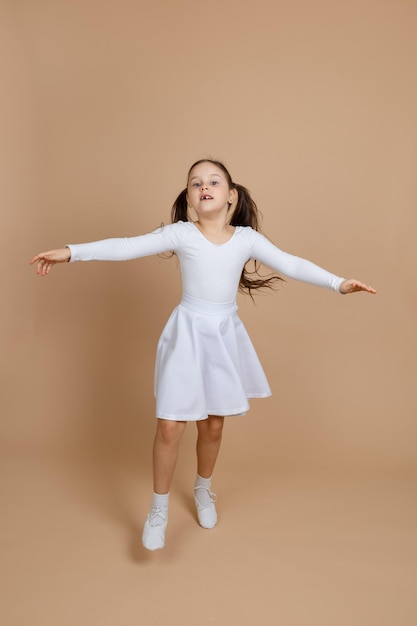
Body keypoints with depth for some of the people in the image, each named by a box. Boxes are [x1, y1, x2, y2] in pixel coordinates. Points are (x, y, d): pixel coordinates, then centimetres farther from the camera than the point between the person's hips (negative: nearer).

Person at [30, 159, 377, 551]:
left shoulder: (247, 238, -2)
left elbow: (291, 265, -3)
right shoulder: (181, 234, -8)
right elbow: (127, 247, -15)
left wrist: (338, 283, -12)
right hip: (187, 334, -2)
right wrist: (71, 252, -24)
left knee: (213, 426, 13)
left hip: (225, 335, 2)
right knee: (170, 427, -2)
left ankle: (203, 492, 42)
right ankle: (158, 510, 23)